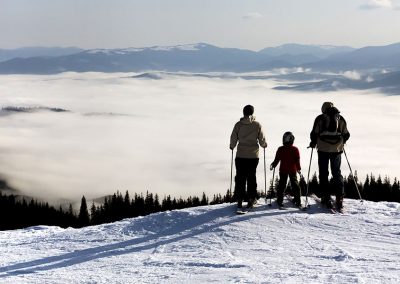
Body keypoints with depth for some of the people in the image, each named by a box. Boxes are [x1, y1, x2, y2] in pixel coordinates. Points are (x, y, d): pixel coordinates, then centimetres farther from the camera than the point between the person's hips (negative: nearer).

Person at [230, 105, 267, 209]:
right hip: (253, 155, 0)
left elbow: (233, 139, 0)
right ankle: (251, 199, 8)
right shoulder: (257, 125, -6)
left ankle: (239, 200, 5)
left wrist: (232, 146, 21)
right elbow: (262, 139, -1)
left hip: (240, 155, 0)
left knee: (240, 178, 7)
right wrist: (264, 145, 21)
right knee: (251, 177, 9)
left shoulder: (238, 124, -5)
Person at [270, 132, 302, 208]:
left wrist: (273, 165, 13)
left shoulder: (280, 149, -5)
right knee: (295, 184, 6)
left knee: (281, 185, 8)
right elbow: (297, 161, -5)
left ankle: (280, 201, 6)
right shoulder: (295, 149, -7)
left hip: (283, 170, 0)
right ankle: (298, 201, 4)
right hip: (293, 170, 0)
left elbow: (276, 159, -1)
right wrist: (299, 169, 5)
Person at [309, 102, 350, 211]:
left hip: (323, 149, -2)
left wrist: (313, 143, 13)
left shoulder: (320, 118, -3)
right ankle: (339, 199, 2)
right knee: (337, 173, 10)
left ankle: (326, 198, 2)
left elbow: (314, 134, -6)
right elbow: (346, 135, 9)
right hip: (337, 150, 2)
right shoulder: (341, 119, 6)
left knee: (323, 174, 7)